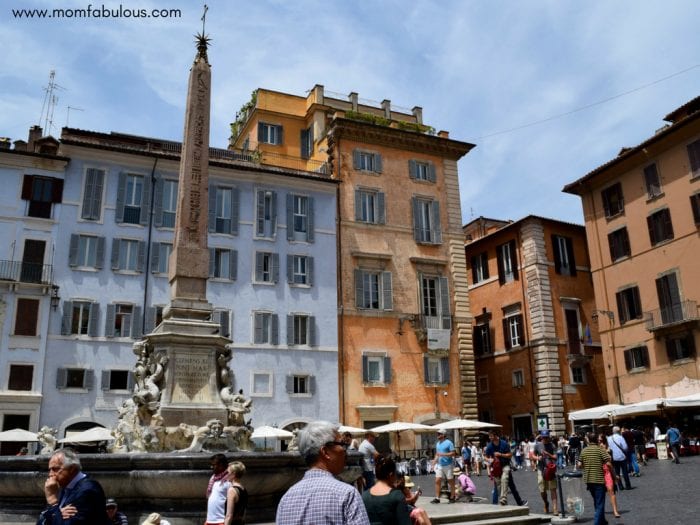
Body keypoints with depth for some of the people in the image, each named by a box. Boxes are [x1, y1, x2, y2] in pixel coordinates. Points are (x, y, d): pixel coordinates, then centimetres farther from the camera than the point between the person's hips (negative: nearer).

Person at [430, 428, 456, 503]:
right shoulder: (437, 444, 13)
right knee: (437, 481, -2)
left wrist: (443, 454, -22)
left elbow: (453, 453, -16)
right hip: (439, 465, 6)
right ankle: (437, 498, 1)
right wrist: (435, 460, 5)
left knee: (451, 482, 6)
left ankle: (452, 497, 17)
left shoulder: (449, 443, -10)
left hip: (448, 465, -6)